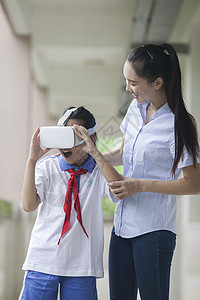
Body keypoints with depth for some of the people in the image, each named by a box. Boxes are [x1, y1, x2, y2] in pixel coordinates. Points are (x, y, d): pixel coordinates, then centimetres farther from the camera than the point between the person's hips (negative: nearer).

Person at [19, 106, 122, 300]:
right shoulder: (46, 167, 2)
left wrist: (94, 153, -26)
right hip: (44, 260, 0)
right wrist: (32, 160, -17)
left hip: (82, 263, 0)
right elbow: (29, 205, -10)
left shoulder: (98, 171, 1)